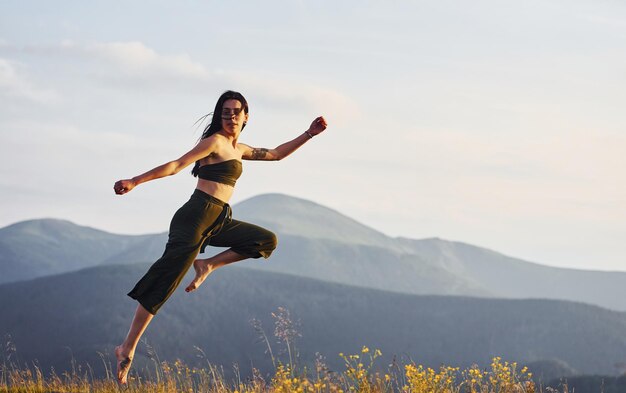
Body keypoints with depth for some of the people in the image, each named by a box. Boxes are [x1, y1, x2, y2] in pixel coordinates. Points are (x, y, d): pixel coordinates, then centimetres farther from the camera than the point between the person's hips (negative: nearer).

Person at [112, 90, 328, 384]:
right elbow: (176, 165, -12)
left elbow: (276, 154, 32)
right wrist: (135, 182, -19)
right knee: (164, 282, -12)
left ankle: (208, 265, 0)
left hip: (219, 221, 9)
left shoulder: (238, 149, 20)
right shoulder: (215, 141, -6)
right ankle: (127, 349, -13)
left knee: (267, 241, 5)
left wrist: (308, 134, 29)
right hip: (199, 215, -9)